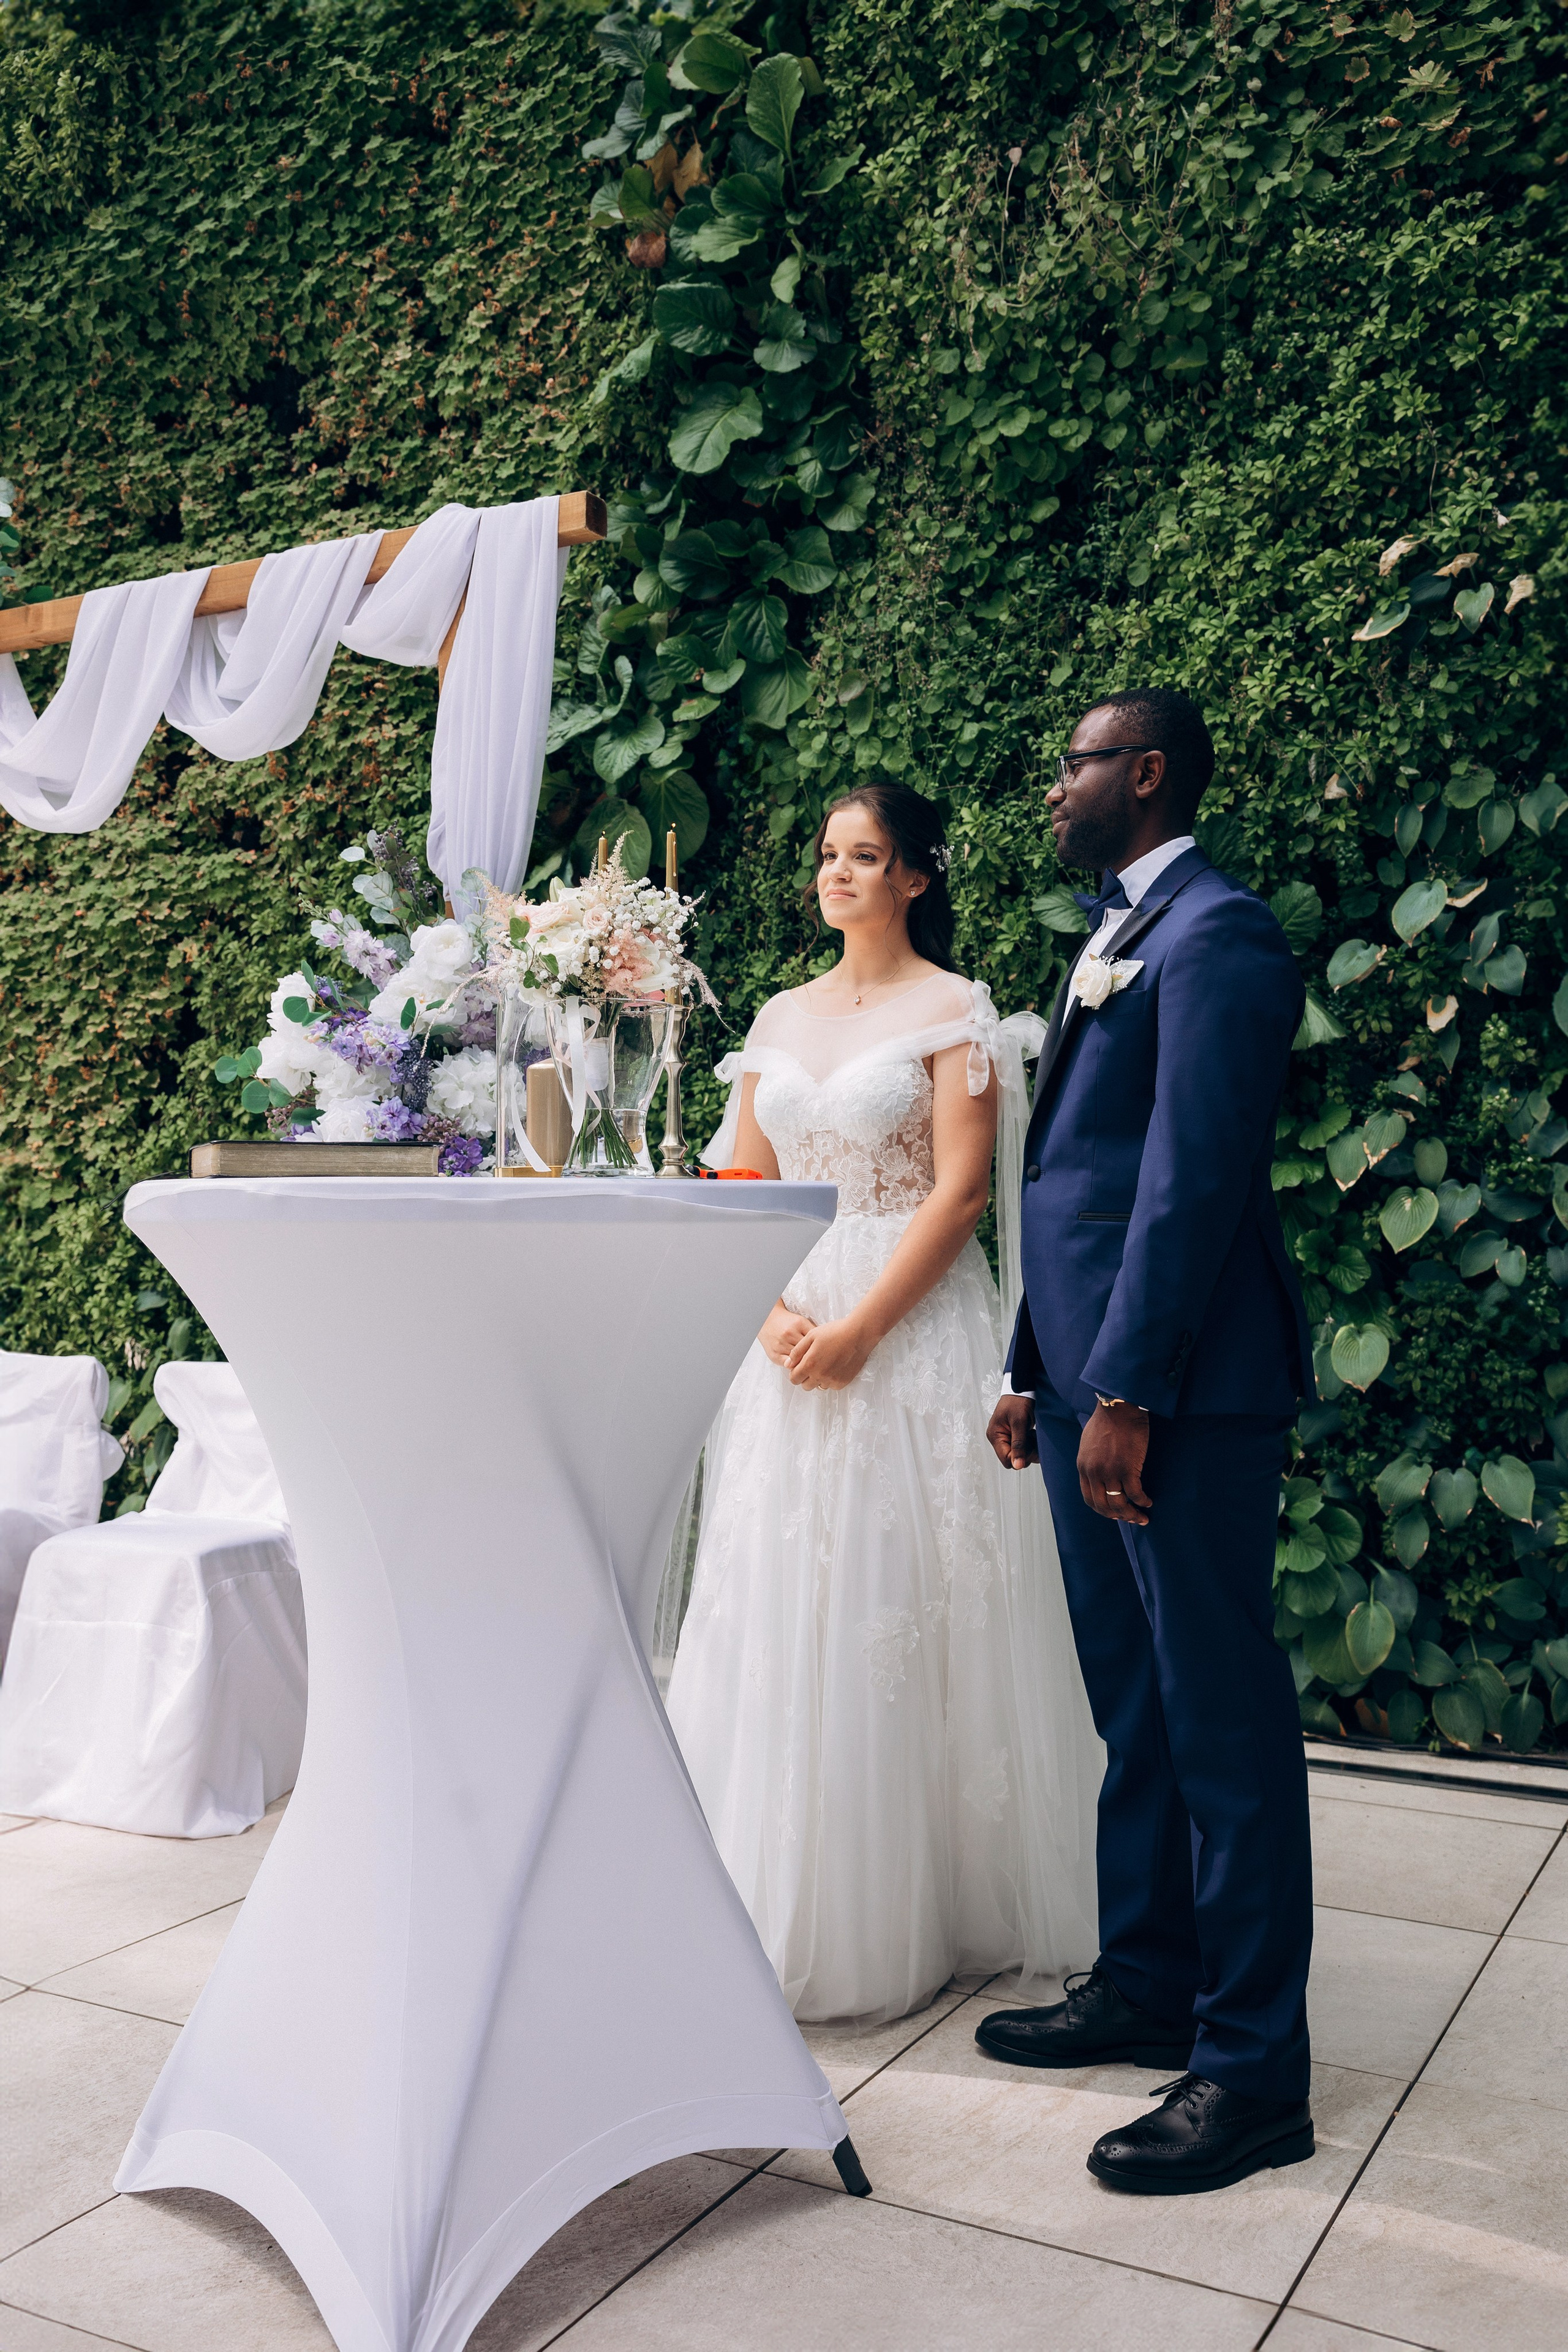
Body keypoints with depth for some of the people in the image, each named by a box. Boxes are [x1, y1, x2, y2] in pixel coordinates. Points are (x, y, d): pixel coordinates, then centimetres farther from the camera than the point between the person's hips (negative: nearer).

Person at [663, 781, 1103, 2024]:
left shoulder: (955, 1010, -2)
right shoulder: (783, 1017, 14)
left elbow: (960, 1190, -10)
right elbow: (738, 1188, 11)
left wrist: (860, 1327, -17)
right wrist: (771, 1315, -6)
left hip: (912, 1332, -5)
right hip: (788, 1333, 5)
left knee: (900, 1610, -1)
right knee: (782, 1612, 7)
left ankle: (915, 1909, 14)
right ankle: (791, 1907, 21)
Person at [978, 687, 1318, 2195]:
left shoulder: (1213, 933, -11)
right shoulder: (1116, 937, 19)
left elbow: (1194, 1179, -19)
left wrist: (1125, 1393, -21)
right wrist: (1036, 1373, 18)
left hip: (1183, 1389, -10)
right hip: (1092, 1381, 10)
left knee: (1221, 1718, -1)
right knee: (1135, 1710, 17)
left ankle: (1254, 2069, 11)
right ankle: (1144, 1987, 31)